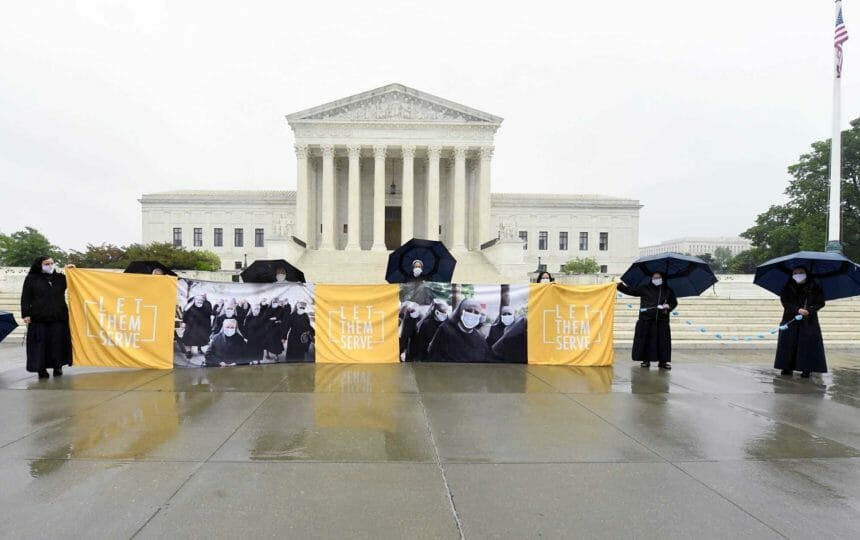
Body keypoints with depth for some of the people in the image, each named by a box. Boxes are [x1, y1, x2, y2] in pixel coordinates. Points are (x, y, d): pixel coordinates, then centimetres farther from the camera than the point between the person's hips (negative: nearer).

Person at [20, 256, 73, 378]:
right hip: (39, 318, -2)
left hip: (59, 318, 2)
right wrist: (26, 314, -7)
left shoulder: (60, 278, 10)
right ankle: (41, 368, 5)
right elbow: (26, 298, 1)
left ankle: (57, 366, 12)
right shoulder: (31, 279, 3)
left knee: (58, 343, 2)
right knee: (40, 344, -1)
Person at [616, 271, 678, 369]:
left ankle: (662, 361, 11)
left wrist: (669, 306, -4)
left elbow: (674, 302, 17)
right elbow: (630, 291, 4)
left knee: (663, 341, 1)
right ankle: (646, 360, 10)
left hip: (662, 321, 1)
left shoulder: (668, 290, 10)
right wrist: (620, 285, -6)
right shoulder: (644, 289, 6)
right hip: (646, 320, -1)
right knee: (646, 340, 0)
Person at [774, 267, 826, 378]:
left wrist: (809, 310, -16)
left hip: (809, 321, -1)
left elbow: (821, 302, 1)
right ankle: (788, 368, 4)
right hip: (791, 321, 1)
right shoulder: (788, 288, 6)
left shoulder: (814, 288, 5)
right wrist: (798, 310, -18)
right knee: (789, 344, -2)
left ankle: (806, 369, 1)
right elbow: (785, 302, -3)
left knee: (808, 343, -5)